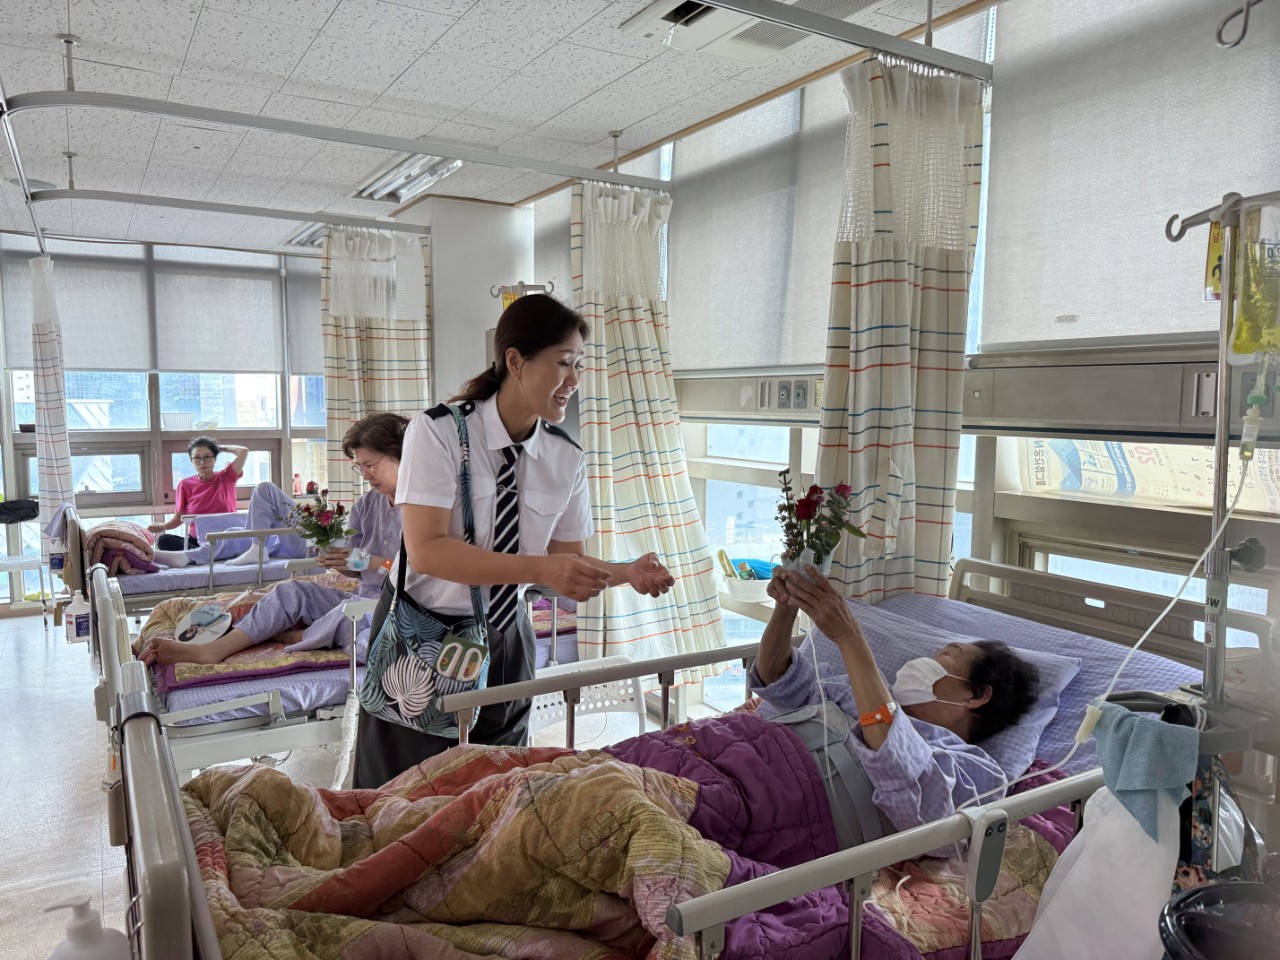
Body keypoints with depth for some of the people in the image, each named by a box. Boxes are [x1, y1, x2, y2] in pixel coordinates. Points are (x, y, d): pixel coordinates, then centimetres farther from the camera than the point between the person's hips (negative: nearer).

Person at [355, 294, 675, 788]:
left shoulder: (567, 459, -5)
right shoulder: (438, 432, -18)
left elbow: (569, 559, 1)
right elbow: (426, 550, -26)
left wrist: (627, 573, -19)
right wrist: (538, 568, -34)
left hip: (506, 641, 4)